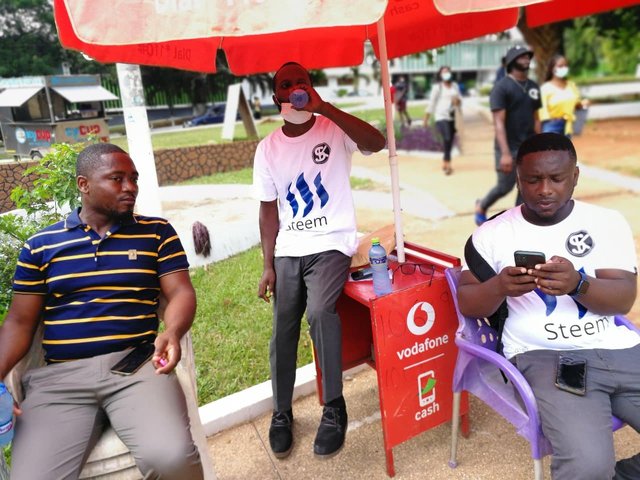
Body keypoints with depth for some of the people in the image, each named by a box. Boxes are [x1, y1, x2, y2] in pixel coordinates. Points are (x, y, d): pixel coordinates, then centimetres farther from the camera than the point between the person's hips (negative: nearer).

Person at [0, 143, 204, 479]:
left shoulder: (157, 232, 9)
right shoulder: (40, 246, 12)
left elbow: (180, 292, 2)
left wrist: (172, 332, -20)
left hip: (137, 365, -1)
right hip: (59, 376, 2)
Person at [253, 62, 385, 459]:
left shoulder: (334, 130, -4)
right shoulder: (268, 149, 7)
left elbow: (377, 143, -25)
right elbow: (269, 210, 8)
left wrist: (324, 107, -27)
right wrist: (268, 265, 3)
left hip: (332, 245, -4)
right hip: (288, 251, 4)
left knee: (320, 312, -26)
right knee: (283, 330, 0)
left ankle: (335, 409, -5)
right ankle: (282, 413, 23)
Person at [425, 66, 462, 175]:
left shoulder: (455, 85, 11)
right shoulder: (437, 87, -2)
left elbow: (460, 99, 16)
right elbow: (432, 102, -2)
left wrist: (458, 100, -9)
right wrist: (427, 118, -3)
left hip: (452, 117, 5)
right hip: (441, 116, -5)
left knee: (450, 141, 7)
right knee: (447, 138, -22)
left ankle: (445, 162, 22)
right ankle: (448, 163, -17)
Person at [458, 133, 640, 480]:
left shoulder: (608, 222, 6)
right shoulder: (492, 233, 2)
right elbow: (466, 303, 2)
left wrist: (577, 284, -25)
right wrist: (499, 287, -20)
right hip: (545, 357, -3)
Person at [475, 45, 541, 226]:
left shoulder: (534, 87, 10)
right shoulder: (502, 87, -10)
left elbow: (535, 119, 15)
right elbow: (499, 122, -16)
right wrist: (505, 153, -23)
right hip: (509, 148, -6)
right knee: (505, 187, 2)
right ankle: (481, 207, 30)